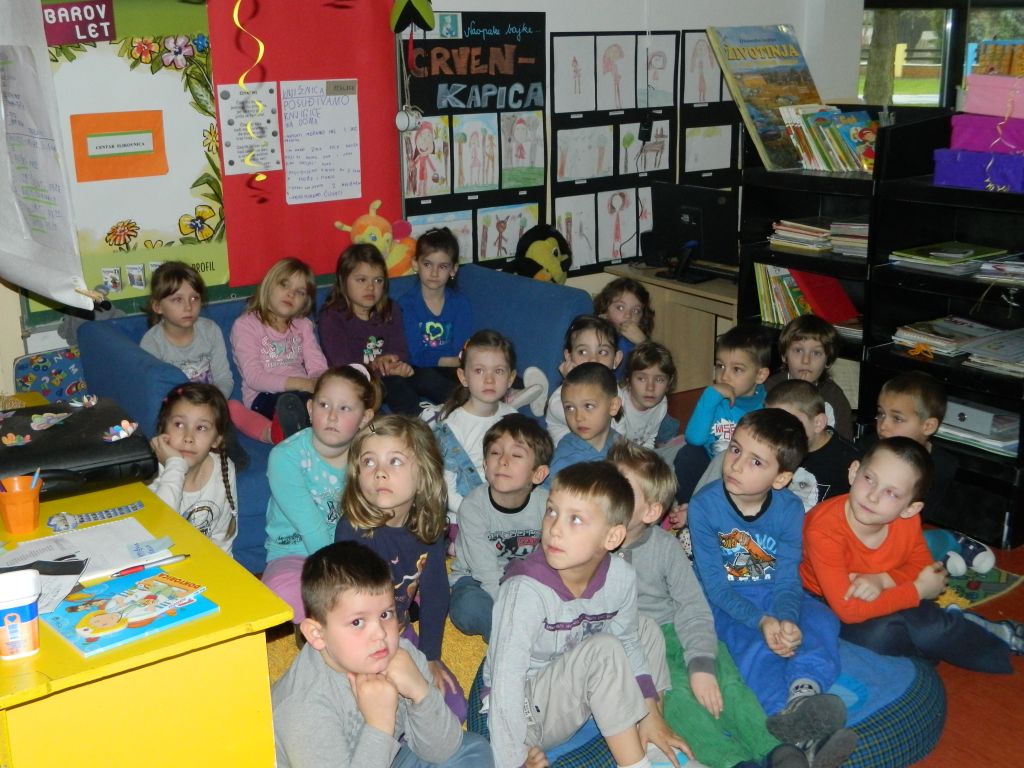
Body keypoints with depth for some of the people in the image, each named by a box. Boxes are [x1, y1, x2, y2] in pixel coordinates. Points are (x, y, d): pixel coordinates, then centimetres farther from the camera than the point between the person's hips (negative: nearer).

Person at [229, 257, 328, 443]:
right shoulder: (245, 325, 5)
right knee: (291, 401, -39)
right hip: (264, 398, -4)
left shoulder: (303, 325, 23)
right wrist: (300, 383, -19)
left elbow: (319, 367, 7)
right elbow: (254, 378, -8)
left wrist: (317, 383, -19)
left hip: (304, 394, 5)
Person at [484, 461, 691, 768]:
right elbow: (506, 681, -28)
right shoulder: (526, 590, -30)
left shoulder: (621, 577, -13)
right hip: (523, 713, -6)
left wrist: (650, 712, -1)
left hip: (572, 696, 7)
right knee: (602, 649, -28)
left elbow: (629, 645, 4)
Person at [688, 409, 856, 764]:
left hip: (773, 592, 3)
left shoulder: (790, 509, -10)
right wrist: (761, 621, -34)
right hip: (725, 601, -3)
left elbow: (786, 579, -13)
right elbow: (716, 586, -19)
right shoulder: (704, 505, -19)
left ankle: (804, 692, -47)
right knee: (755, 645, -33)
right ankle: (799, 729, -46)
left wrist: (787, 620, -36)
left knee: (822, 622, -26)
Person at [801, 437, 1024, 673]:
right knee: (880, 632, -30)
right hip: (829, 607, -4)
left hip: (883, 600, 4)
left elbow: (923, 567, 2)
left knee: (929, 625, -25)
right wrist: (919, 589, -26)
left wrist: (883, 580, -22)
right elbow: (848, 610, -34)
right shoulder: (824, 529, -33)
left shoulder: (908, 520, -16)